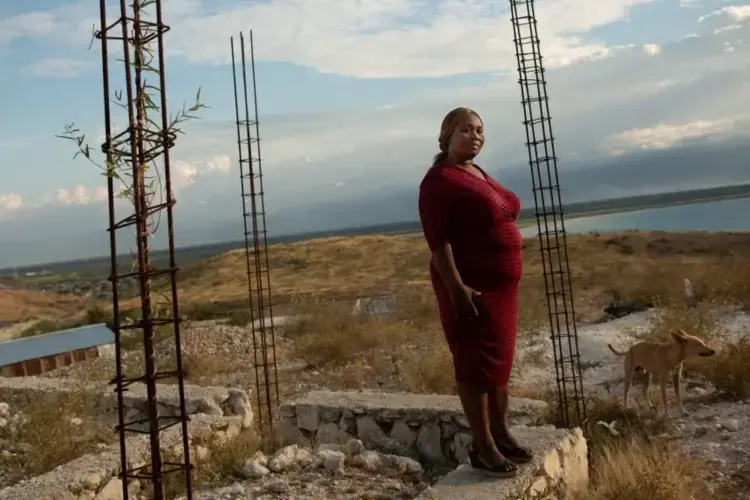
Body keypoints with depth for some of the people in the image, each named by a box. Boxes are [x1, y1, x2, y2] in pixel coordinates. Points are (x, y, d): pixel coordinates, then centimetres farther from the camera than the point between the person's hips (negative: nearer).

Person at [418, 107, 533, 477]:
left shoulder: (478, 173, 15)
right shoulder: (440, 179, -14)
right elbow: (437, 239, -21)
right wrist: (456, 287, -27)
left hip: (499, 285, 10)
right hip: (470, 286, -9)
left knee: (501, 359, 14)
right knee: (476, 362, -3)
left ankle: (501, 434, 27)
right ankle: (482, 446, 7)